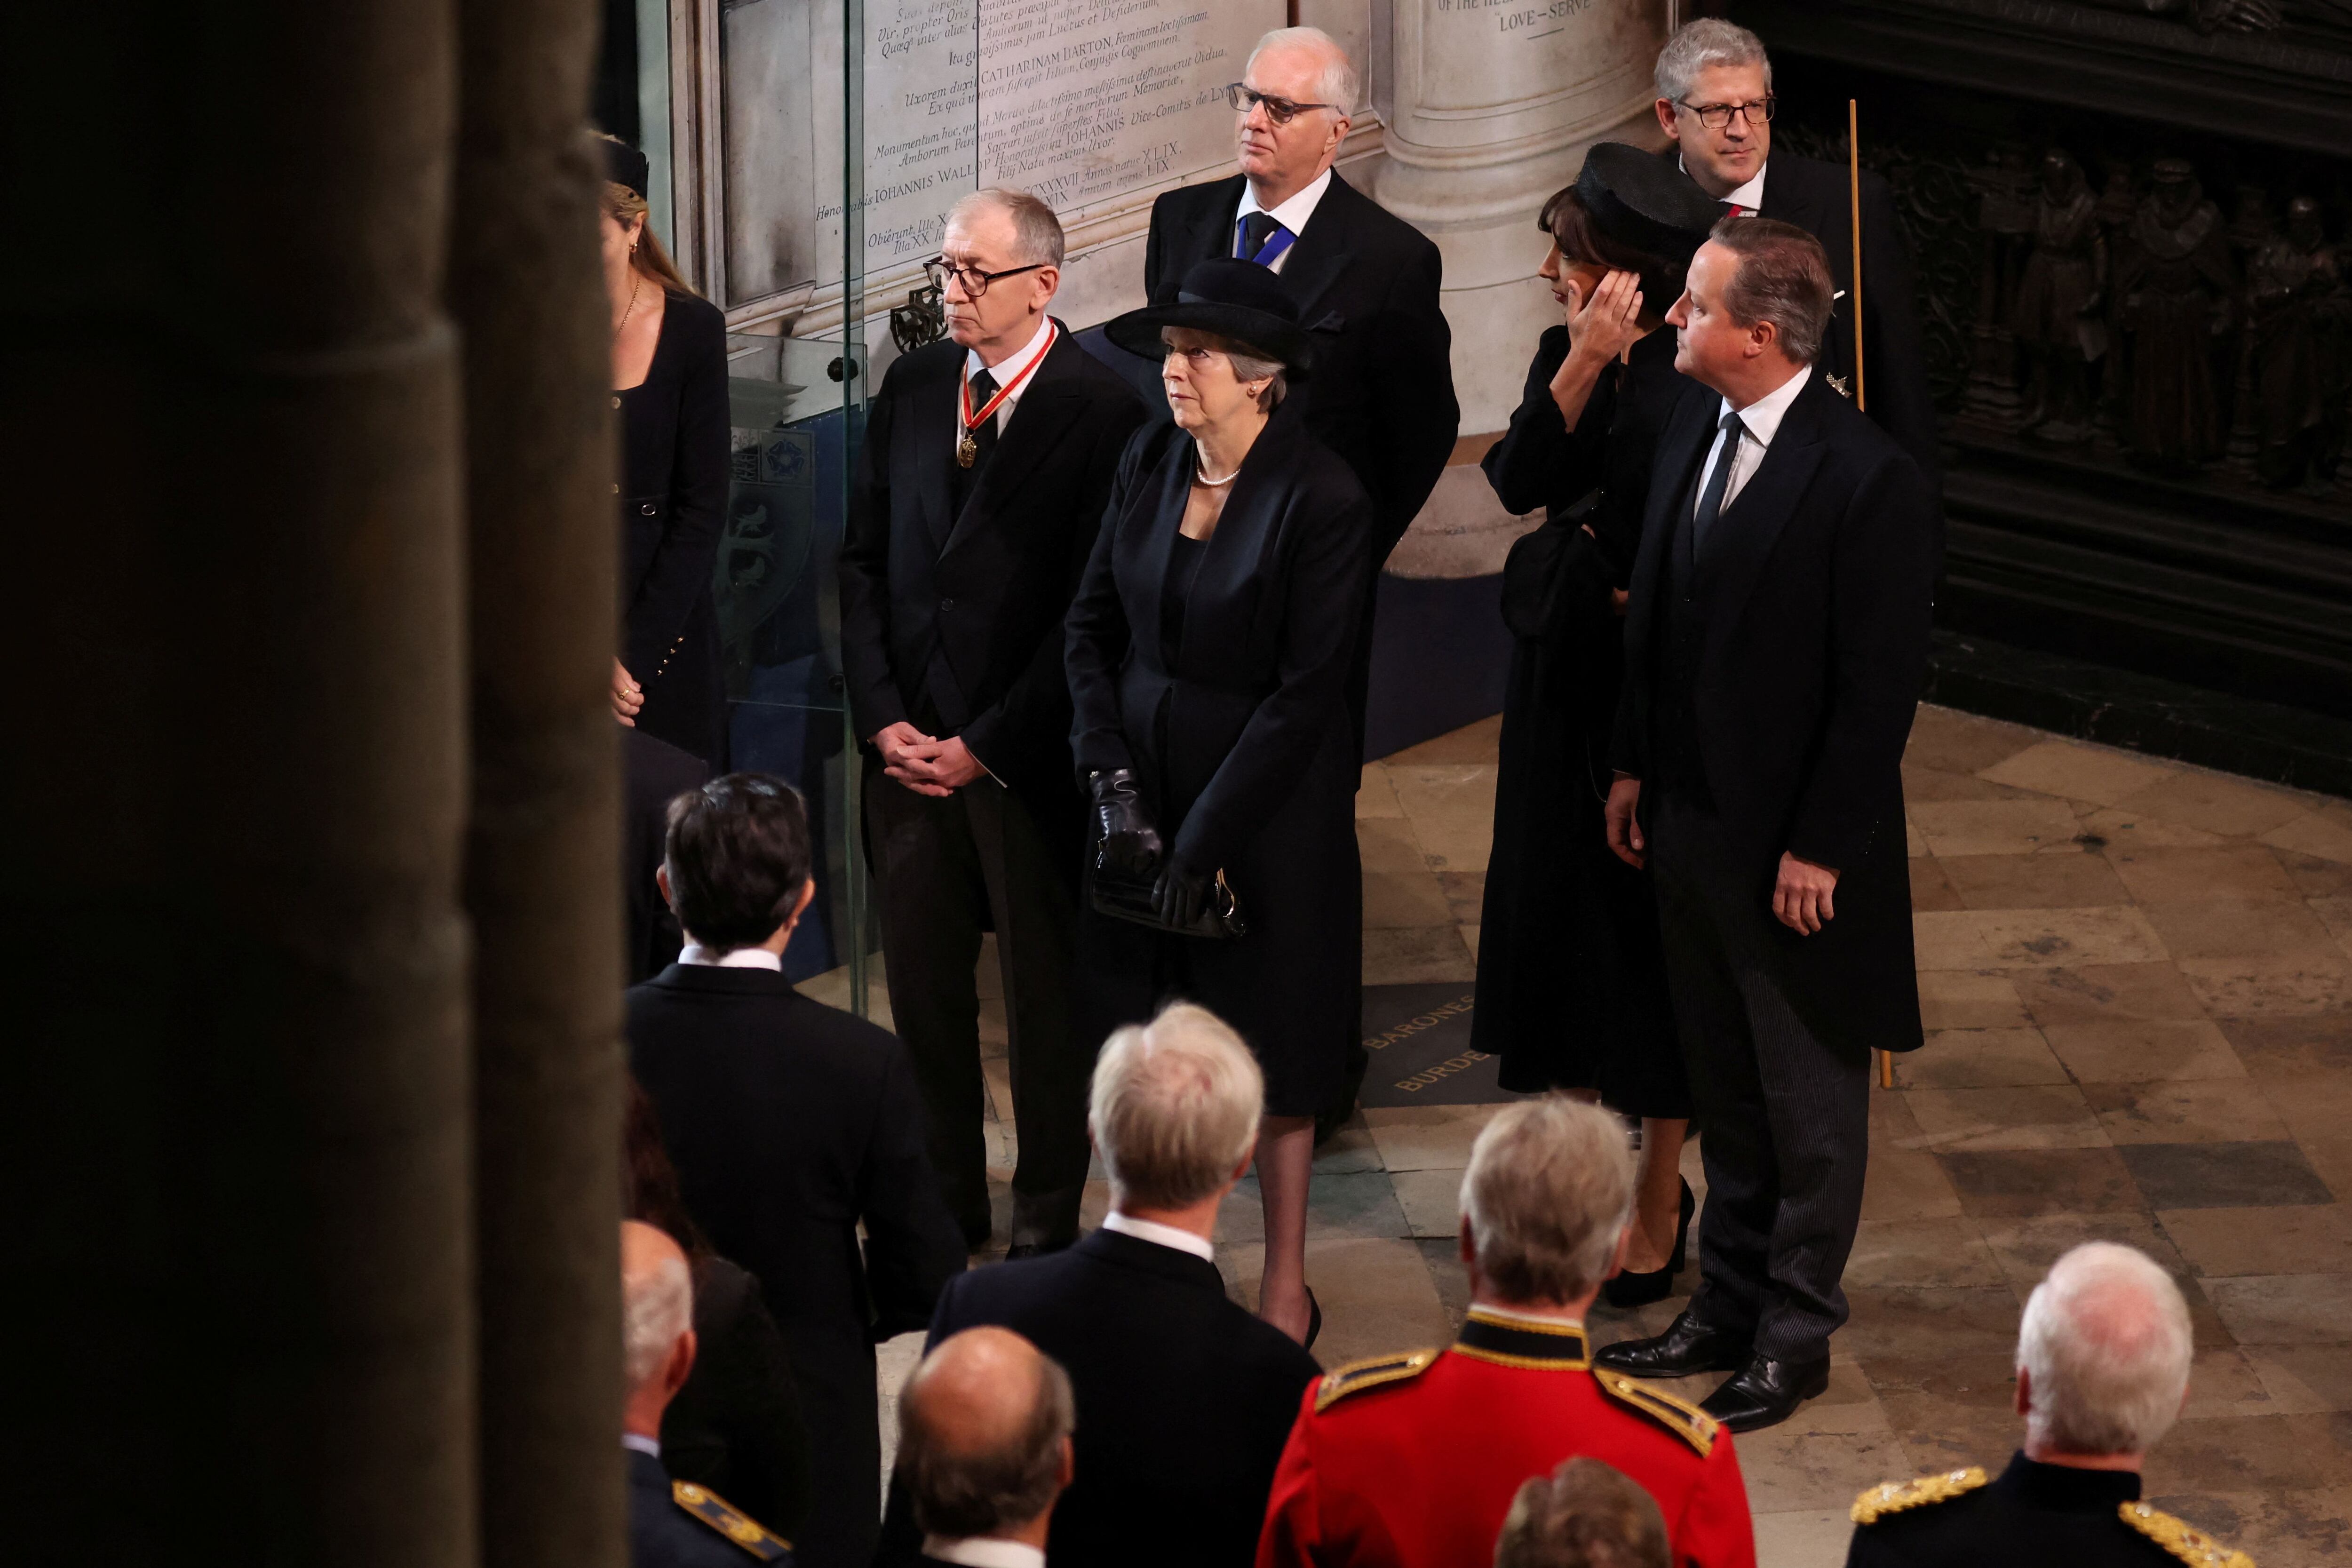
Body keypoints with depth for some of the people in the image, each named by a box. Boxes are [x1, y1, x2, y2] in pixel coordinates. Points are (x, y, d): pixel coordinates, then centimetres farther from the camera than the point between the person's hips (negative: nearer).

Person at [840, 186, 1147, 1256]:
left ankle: (1047, 1220, 19)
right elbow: (864, 560, 11)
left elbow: (1094, 612, -12)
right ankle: (945, 1199, 24)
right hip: (909, 741, 5)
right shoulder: (912, 388, 7)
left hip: (1028, 755, -5)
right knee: (922, 985, 10)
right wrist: (882, 718, -1)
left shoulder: (1099, 412, -11)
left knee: (1045, 995, 6)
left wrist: (987, 746, -12)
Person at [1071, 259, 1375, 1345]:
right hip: (1144, 788, 5)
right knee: (1143, 1039, 6)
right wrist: (1113, 784, -4)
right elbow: (1093, 628, 7)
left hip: (1269, 805, -5)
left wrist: (1207, 835, -16)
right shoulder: (1148, 462, 0)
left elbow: (1305, 692, -16)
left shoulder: (1321, 500, -16)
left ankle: (1285, 1290, 18)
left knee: (1269, 1050, 6)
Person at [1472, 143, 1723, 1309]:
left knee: (1649, 937, 4)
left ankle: (1658, 1206, 17)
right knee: (1568, 919, 14)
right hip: (1567, 688, 7)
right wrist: (1583, 364, -20)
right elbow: (1518, 480, -13)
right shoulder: (1564, 358, 3)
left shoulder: (1691, 385, -18)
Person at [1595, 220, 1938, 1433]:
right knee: (1726, 1088, 20)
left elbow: (1879, 685, -18)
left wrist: (1820, 848, -16)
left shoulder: (1870, 480, -21)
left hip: (1795, 846, -7)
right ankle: (1728, 1305, 33)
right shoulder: (1692, 429, 2)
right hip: (1690, 820, 7)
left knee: (1809, 1103, 9)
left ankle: (1795, 1334, 21)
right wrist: (1636, 767, 12)